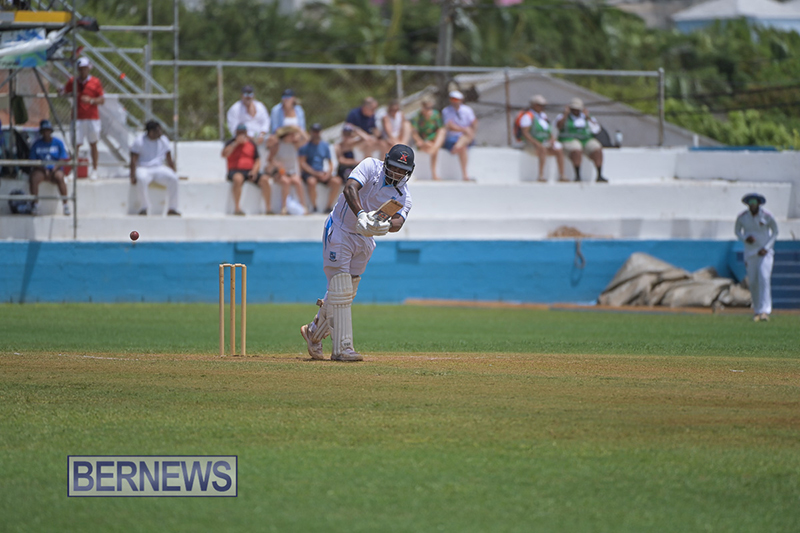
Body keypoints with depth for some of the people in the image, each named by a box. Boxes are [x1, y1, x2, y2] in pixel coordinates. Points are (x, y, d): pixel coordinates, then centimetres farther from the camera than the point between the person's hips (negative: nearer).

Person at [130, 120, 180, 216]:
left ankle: (172, 209, -19)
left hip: (159, 168, 4)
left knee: (173, 179, -26)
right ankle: (144, 208, -29)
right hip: (143, 168, -4)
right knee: (141, 180, -40)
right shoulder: (139, 141, -4)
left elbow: (169, 160, 15)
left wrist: (174, 172, 8)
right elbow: (133, 160, -7)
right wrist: (133, 176, -18)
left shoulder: (164, 140, 8)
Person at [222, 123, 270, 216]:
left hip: (250, 171, 3)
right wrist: (236, 143, -14)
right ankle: (237, 208, -36)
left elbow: (257, 161, 13)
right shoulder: (231, 143, 8)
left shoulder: (252, 144, 15)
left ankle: (268, 209, -18)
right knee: (238, 178, -39)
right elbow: (224, 154, -11)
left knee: (264, 179, -24)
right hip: (235, 171, -3)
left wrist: (254, 171, -8)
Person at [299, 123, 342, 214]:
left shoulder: (325, 146, 13)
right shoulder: (306, 145, -1)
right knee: (312, 182, -39)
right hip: (308, 173, -4)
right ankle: (314, 207, -18)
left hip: (321, 173, 4)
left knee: (337, 181, -24)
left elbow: (330, 163, 15)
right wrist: (316, 173, -17)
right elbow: (302, 163, -9)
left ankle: (329, 206, -10)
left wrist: (328, 173, -8)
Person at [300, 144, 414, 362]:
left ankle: (314, 332, 35)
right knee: (341, 290, -13)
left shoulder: (404, 196, -4)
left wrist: (387, 225, -46)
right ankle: (342, 348, -15)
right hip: (340, 230, -6)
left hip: (365, 239, 6)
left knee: (345, 293, 13)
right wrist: (361, 214, -45)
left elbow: (398, 221, -23)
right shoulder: (371, 166, -13)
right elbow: (349, 189, -29)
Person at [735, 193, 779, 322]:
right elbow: (737, 230, 9)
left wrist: (766, 248, -13)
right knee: (752, 282, 2)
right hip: (750, 252, 3)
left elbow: (775, 232, -1)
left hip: (765, 252, -3)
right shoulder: (742, 216, -6)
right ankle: (757, 310, 20)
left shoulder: (767, 216, -11)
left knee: (763, 278, -19)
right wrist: (745, 238, -13)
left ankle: (765, 311, -26)